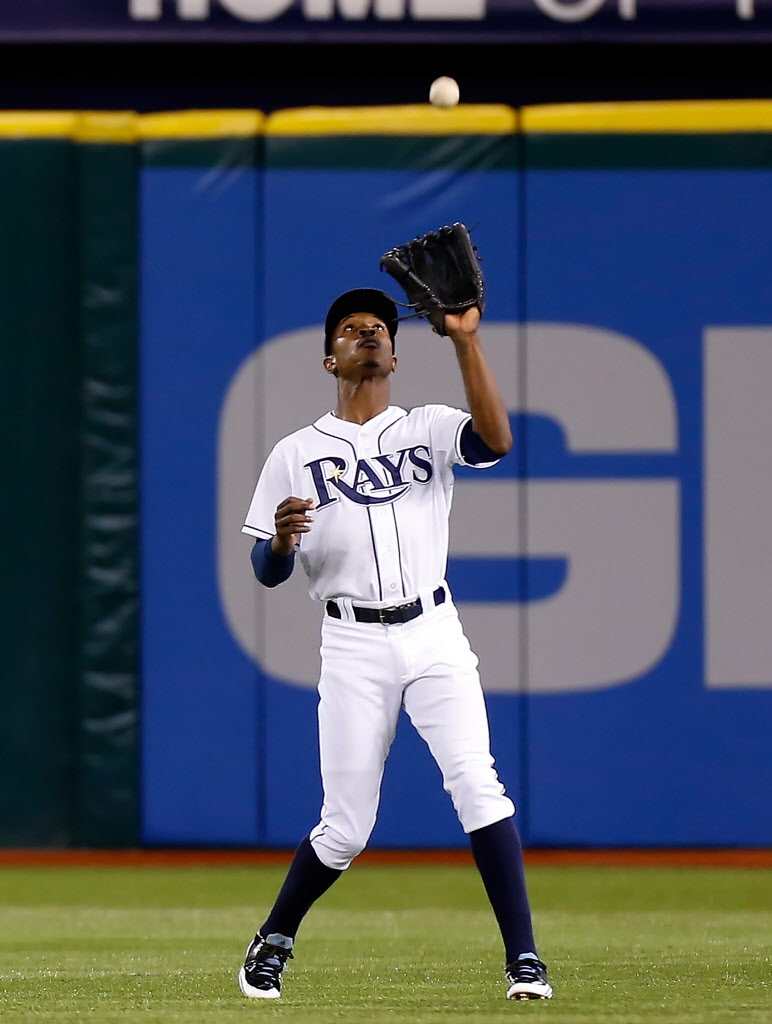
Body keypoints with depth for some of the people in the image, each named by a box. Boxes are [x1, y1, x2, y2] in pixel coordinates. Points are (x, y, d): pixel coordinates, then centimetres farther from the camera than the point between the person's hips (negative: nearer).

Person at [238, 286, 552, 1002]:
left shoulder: (429, 429, 9)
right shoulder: (295, 454, 10)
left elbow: (496, 441, -13)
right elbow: (266, 573, 7)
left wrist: (466, 343, -19)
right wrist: (282, 538, -16)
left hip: (434, 634, 0)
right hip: (353, 646, 0)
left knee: (477, 782, -17)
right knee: (346, 828, 0)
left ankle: (523, 959, -15)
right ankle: (273, 942, 25)